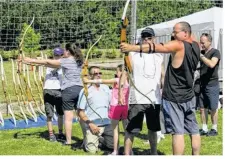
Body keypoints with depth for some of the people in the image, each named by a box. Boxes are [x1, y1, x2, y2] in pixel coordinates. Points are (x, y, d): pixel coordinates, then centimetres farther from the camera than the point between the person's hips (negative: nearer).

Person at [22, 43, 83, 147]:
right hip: (79, 89, 6)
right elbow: (58, 66, 16)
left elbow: (49, 62, -2)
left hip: (68, 89, -6)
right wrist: (43, 64, 17)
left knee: (68, 117, -1)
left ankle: (68, 141, 3)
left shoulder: (66, 61, -8)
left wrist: (32, 60, 6)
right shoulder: (78, 61, 11)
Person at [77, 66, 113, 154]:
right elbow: (80, 112, -4)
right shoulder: (85, 91, -4)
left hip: (107, 124, 4)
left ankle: (100, 139, 24)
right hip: (92, 125, -4)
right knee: (92, 150, -15)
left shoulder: (106, 88, 11)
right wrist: (90, 124, -13)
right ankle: (87, 140, 18)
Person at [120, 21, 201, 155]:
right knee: (194, 130, 12)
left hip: (174, 98, -8)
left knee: (178, 132, -7)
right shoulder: (196, 46, 4)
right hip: (189, 97, 8)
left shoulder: (178, 46, -16)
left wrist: (132, 47, -40)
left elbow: (157, 48, -32)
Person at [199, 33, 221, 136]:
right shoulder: (202, 53, 11)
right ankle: (204, 129, 12)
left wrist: (200, 56, -25)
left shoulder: (215, 52, -8)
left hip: (212, 85, -6)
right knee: (202, 108, 6)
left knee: (213, 108, 2)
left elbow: (211, 64, -26)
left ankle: (214, 129, 12)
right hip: (202, 85, 6)